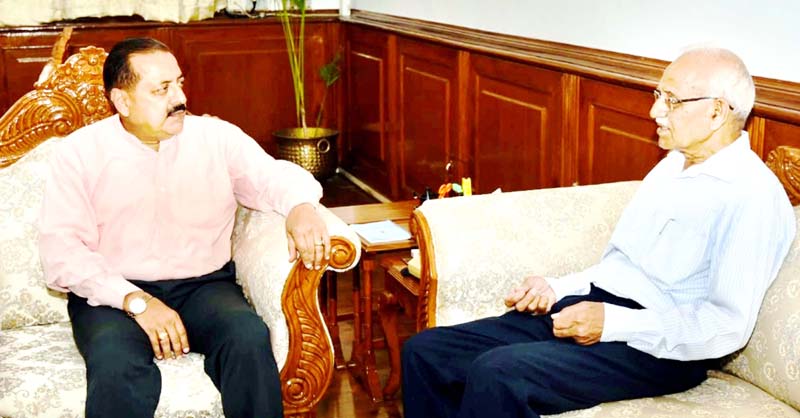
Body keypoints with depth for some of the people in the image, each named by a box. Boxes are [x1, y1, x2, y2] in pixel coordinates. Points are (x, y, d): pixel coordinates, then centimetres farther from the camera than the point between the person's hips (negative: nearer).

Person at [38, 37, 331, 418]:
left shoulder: (218, 137, 8)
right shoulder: (79, 152, 1)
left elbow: (275, 176, 7)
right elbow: (61, 249, -6)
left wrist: (301, 207, -19)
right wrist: (135, 300, -20)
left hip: (204, 284, 2)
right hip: (113, 294, -2)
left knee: (250, 337, -31)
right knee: (116, 363, -35)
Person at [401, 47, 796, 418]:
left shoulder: (752, 195, -11)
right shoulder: (671, 166, 18)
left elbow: (730, 326, -18)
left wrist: (612, 322, -19)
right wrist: (555, 287, 7)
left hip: (656, 349, -9)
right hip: (587, 310, 9)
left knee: (495, 372, -32)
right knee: (424, 351, -4)